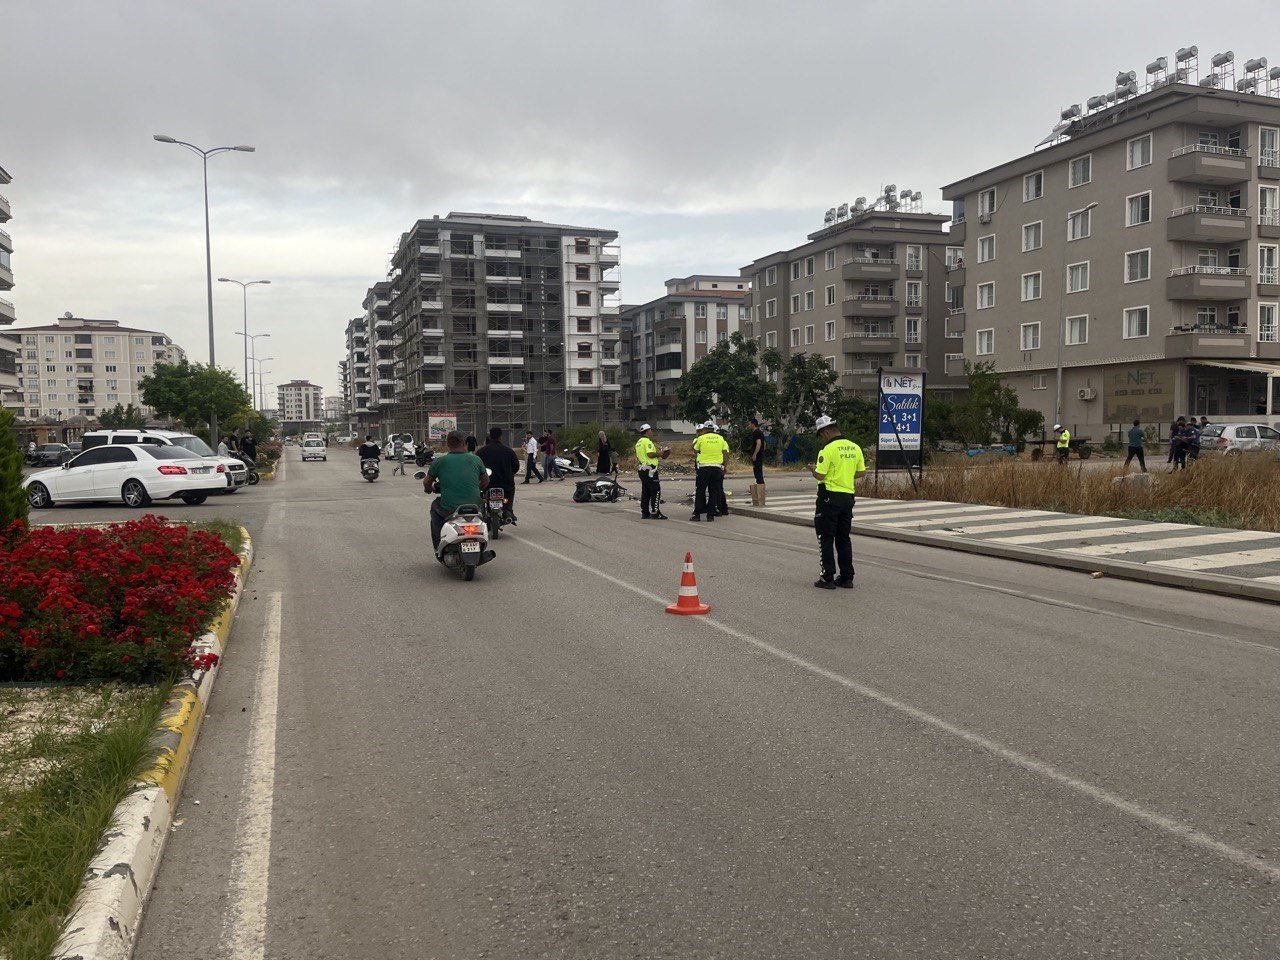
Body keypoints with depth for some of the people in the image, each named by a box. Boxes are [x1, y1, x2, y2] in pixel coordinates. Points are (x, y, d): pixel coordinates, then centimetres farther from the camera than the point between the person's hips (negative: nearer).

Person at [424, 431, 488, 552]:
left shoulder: (439, 461, -2)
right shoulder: (476, 459, 3)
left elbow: (427, 482, 9)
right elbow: (485, 481, 16)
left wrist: (429, 489, 33)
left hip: (449, 509, -1)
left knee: (435, 505, 32)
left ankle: (438, 544, 27)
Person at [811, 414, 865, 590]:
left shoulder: (828, 449, -15)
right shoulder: (855, 448, 7)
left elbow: (820, 475, -17)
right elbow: (862, 472, 11)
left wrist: (814, 469, 4)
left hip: (830, 497, -7)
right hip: (848, 497, 7)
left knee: (826, 539, 1)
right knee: (844, 538, 14)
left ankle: (828, 578, 1)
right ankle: (847, 577, 16)